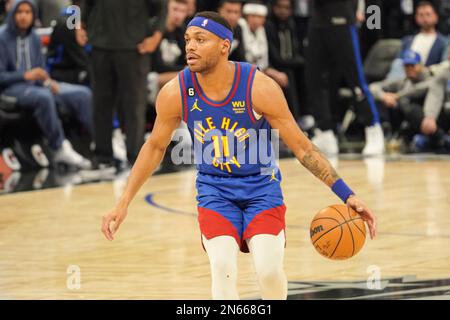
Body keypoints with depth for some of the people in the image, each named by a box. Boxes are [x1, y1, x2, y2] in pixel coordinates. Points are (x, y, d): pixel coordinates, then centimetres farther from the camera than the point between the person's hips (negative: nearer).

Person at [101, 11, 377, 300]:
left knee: (269, 270, -18)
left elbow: (301, 146, -14)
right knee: (223, 269, -21)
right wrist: (124, 204, 6)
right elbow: (155, 147, 4)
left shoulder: (259, 87, -22)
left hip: (261, 187, -2)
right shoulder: (175, 93, -15)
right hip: (215, 190, 2)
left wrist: (346, 195, -19)